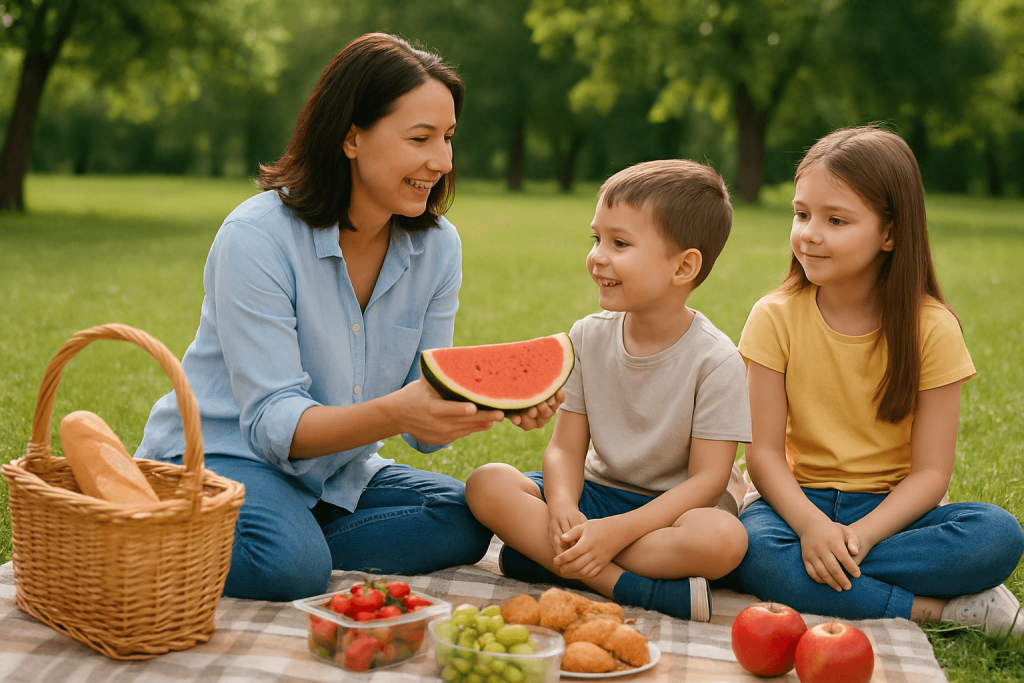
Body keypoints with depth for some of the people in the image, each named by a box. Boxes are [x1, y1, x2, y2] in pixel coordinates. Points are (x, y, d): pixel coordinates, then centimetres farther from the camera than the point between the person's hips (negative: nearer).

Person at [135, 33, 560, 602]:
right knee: (292, 566, -33)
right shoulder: (257, 237, -22)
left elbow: (425, 417, -4)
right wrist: (393, 412, -45)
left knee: (464, 521, -17)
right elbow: (274, 424, -27)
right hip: (222, 455, -5)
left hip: (336, 478, 6)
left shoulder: (437, 246, -4)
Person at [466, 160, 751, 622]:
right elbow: (566, 446, -2)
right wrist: (562, 507, -25)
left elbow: (707, 478, -17)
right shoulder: (587, 338, 0)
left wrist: (618, 530, -28)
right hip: (598, 491, 4)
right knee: (487, 484, -20)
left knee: (724, 538, -37)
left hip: (673, 508, -4)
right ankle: (620, 584, -28)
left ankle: (545, 560, -28)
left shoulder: (716, 361, -14)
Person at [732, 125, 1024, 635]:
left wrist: (861, 534, -27)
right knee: (754, 545, -35)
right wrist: (811, 524, -29)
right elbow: (764, 451, -9)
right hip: (802, 500, 0)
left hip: (894, 508, 0)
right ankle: (935, 607, -23)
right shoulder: (776, 319, -5)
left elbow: (930, 472, -9)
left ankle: (820, 576, -25)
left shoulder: (931, 328, -7)